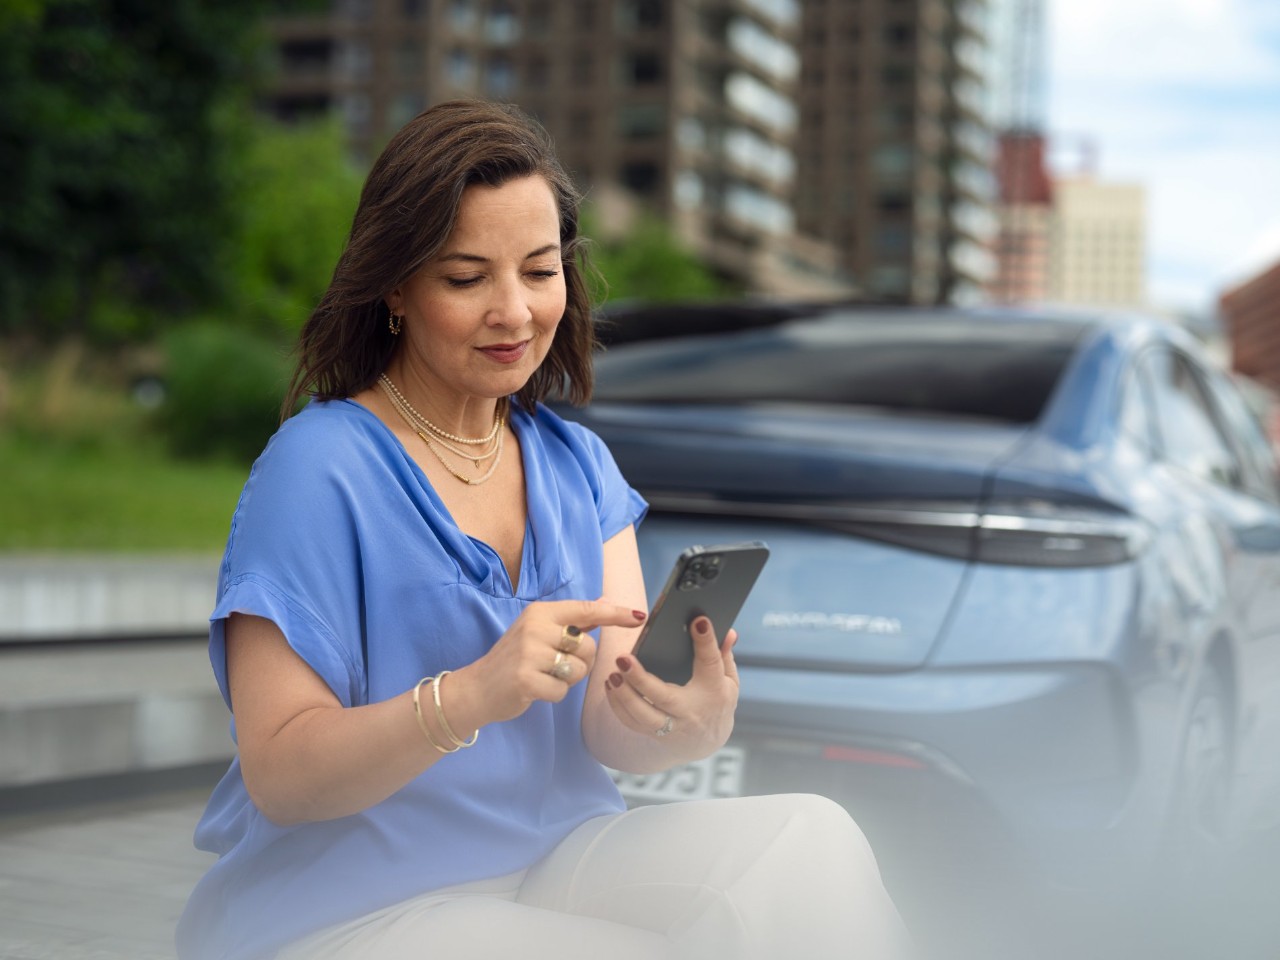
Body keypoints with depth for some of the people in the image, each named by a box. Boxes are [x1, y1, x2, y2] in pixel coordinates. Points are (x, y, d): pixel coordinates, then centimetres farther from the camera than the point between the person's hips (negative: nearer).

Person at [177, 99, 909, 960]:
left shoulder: (578, 467, 9)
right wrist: (471, 696, -31)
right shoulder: (316, 468, -10)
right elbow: (278, 775, -14)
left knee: (814, 841, -17)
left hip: (561, 863, 6)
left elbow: (605, 727, -1)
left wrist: (690, 723, -25)